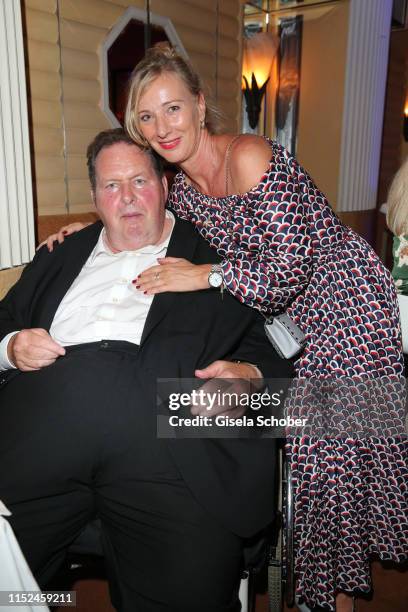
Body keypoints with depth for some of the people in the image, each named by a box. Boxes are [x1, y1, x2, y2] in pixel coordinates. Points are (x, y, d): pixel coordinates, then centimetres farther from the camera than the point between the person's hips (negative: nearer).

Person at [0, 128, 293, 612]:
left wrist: (251, 375, -11)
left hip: (164, 430, -2)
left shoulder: (215, 254, 17)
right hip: (44, 425, 3)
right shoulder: (61, 257, 27)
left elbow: (271, 344, 11)